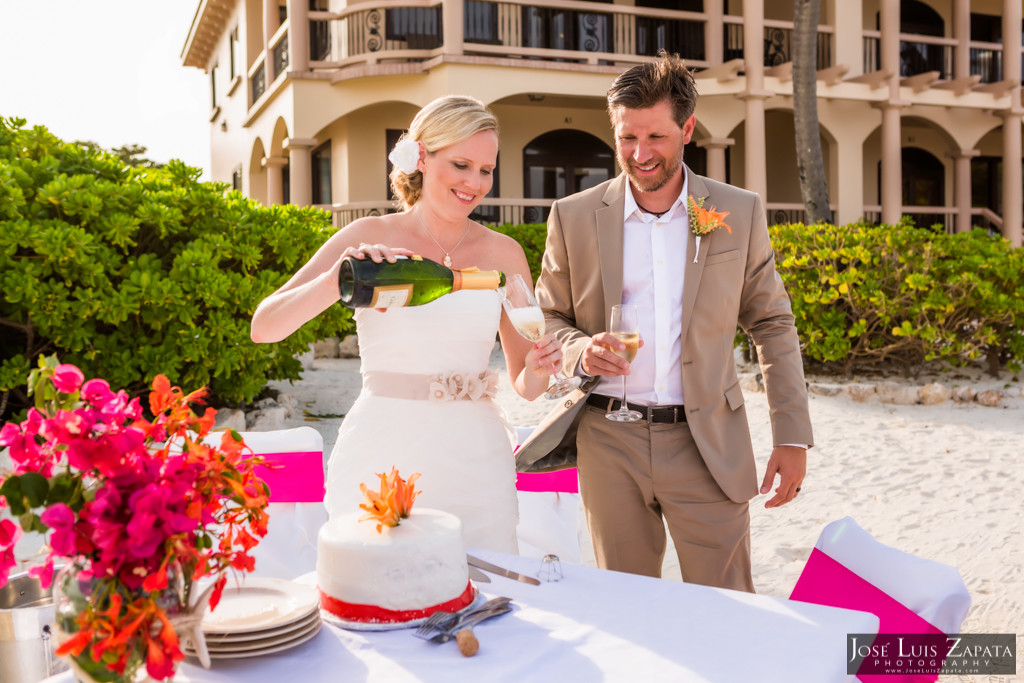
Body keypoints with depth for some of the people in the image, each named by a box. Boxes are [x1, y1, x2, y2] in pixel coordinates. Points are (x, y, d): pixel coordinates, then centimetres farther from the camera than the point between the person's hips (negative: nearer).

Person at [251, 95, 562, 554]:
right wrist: (337, 280, -26)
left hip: (474, 462, 2)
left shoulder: (503, 252, 4)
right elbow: (263, 327, -11)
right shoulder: (370, 237, -2)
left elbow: (526, 386, 10)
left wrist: (540, 366, -12)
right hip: (382, 459, -2)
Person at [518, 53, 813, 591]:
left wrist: (792, 436, 3)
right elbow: (548, 319, 10)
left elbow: (773, 325, 8)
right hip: (608, 444, 1)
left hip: (706, 444, 0)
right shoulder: (573, 217, 2)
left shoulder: (739, 213, 2)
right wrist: (581, 351, -14)